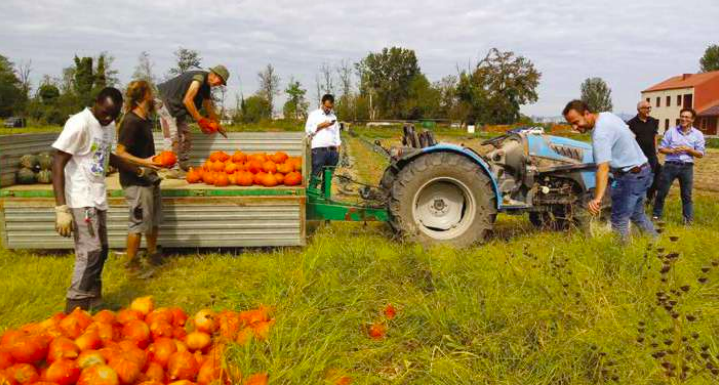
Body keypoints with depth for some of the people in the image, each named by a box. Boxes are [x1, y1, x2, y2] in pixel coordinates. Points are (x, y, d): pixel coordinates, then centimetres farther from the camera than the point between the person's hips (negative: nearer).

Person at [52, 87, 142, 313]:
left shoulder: (109, 124, 9)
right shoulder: (79, 123, -16)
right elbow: (58, 164, -18)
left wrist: (139, 171, 35)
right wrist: (61, 208, -25)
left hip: (98, 198, 9)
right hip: (80, 200, -9)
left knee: (100, 251, 12)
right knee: (90, 252, -14)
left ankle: (93, 303, 23)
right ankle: (75, 311, -8)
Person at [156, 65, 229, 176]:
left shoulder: (207, 87, 10)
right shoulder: (199, 78, -20)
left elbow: (209, 107, 22)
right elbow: (187, 100, -27)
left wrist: (217, 126, 25)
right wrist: (200, 119, -22)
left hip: (178, 106, 10)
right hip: (166, 100, -10)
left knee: (185, 134, 9)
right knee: (172, 135, -15)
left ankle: (185, 166, 14)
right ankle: (174, 169, -17)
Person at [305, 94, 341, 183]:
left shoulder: (333, 116, 21)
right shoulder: (314, 114, 7)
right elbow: (308, 130, -1)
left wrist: (338, 149, 8)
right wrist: (321, 125, -10)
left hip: (332, 150, 5)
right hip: (319, 149, -5)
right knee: (316, 175, -8)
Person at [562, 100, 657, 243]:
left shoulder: (600, 133, -26)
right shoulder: (607, 115, 5)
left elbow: (603, 168, -36)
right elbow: (629, 134, 22)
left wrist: (597, 199, -45)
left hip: (631, 176, -10)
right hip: (642, 170, 10)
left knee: (619, 221, -5)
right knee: (637, 215, 21)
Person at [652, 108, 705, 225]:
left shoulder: (698, 134, 3)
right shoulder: (671, 131, 3)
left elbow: (700, 154, 3)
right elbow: (661, 148, 4)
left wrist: (688, 149, -13)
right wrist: (672, 151, -14)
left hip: (687, 167, 0)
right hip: (670, 165, 0)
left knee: (686, 195, 7)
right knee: (662, 192, 4)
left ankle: (688, 219, 16)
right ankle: (656, 215, 18)